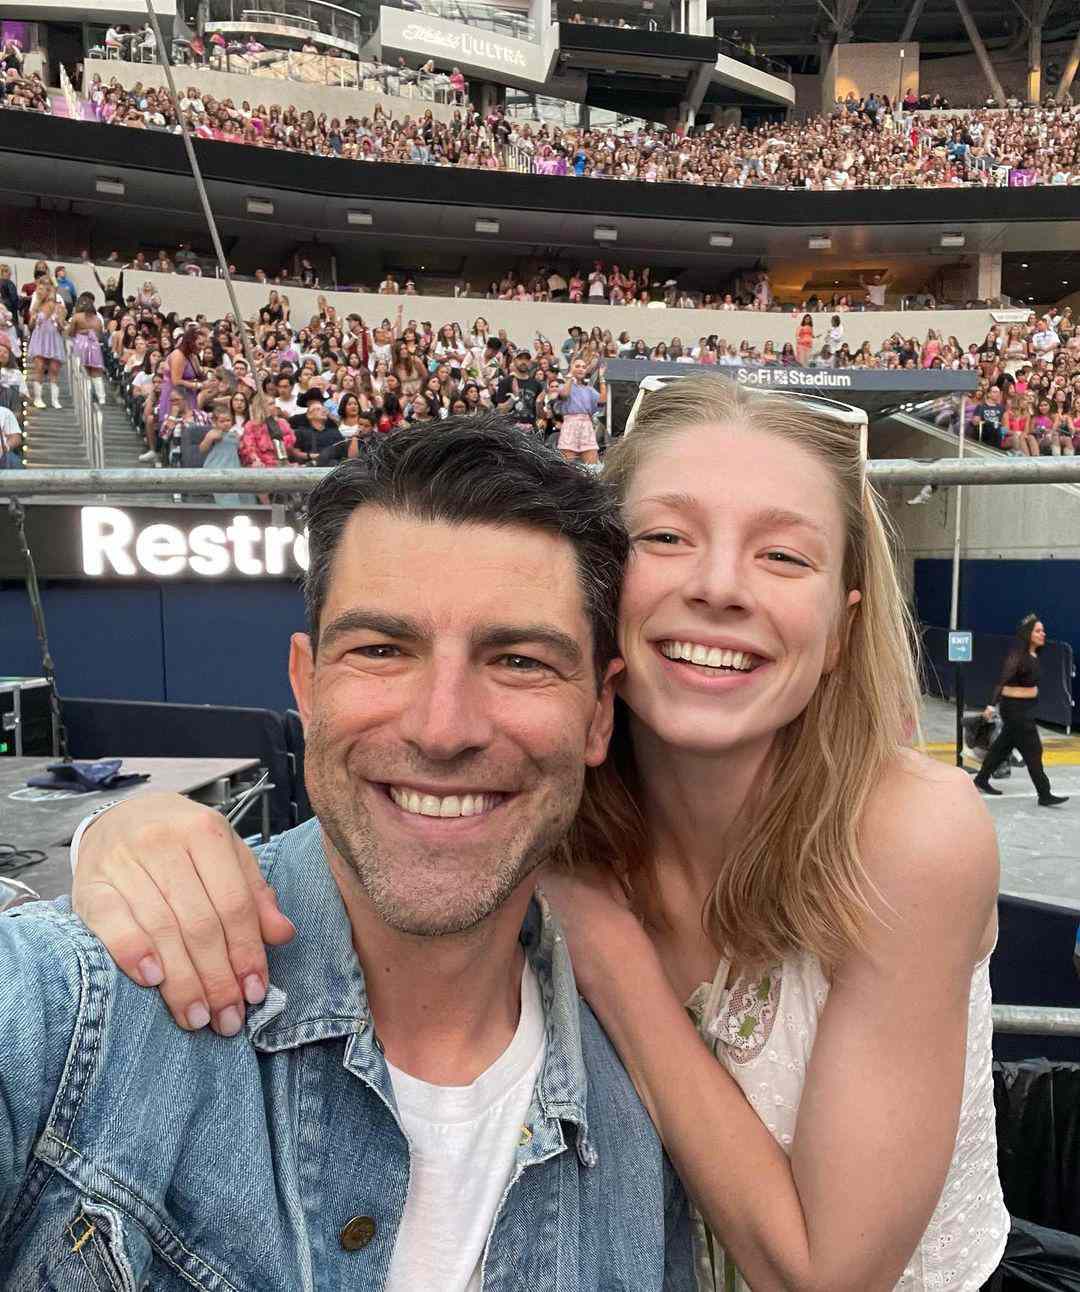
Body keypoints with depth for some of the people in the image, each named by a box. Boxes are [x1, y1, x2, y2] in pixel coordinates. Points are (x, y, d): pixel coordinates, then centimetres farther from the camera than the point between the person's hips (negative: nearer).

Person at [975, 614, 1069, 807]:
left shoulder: (1034, 655, 6)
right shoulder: (1017, 656, -20)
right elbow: (1002, 681, -28)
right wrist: (991, 705, -37)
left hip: (1027, 707, 9)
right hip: (1015, 707, -9)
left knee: (1004, 745, 17)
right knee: (1033, 750, -5)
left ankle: (981, 779, 30)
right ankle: (1045, 795, 1)